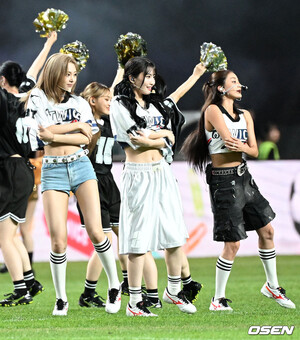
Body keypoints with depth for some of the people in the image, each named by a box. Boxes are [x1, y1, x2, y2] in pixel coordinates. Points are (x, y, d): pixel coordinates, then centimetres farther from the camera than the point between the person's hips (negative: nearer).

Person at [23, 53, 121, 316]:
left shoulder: (80, 103, 10)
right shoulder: (37, 98, 5)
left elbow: (86, 138, -3)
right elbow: (46, 130, -10)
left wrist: (54, 135, -12)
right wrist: (77, 125, -5)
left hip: (80, 166, 2)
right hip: (53, 171, -2)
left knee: (95, 232, -7)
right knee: (59, 240, -7)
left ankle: (115, 286, 10)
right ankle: (61, 299, 6)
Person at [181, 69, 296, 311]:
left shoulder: (245, 115, 11)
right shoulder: (212, 111, -9)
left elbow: (254, 150, 2)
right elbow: (228, 138, -21)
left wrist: (241, 147, -17)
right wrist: (245, 146, -6)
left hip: (244, 177, 8)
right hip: (223, 180, -8)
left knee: (267, 230, 12)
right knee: (232, 243, -7)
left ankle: (272, 286, 30)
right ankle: (218, 300, 5)